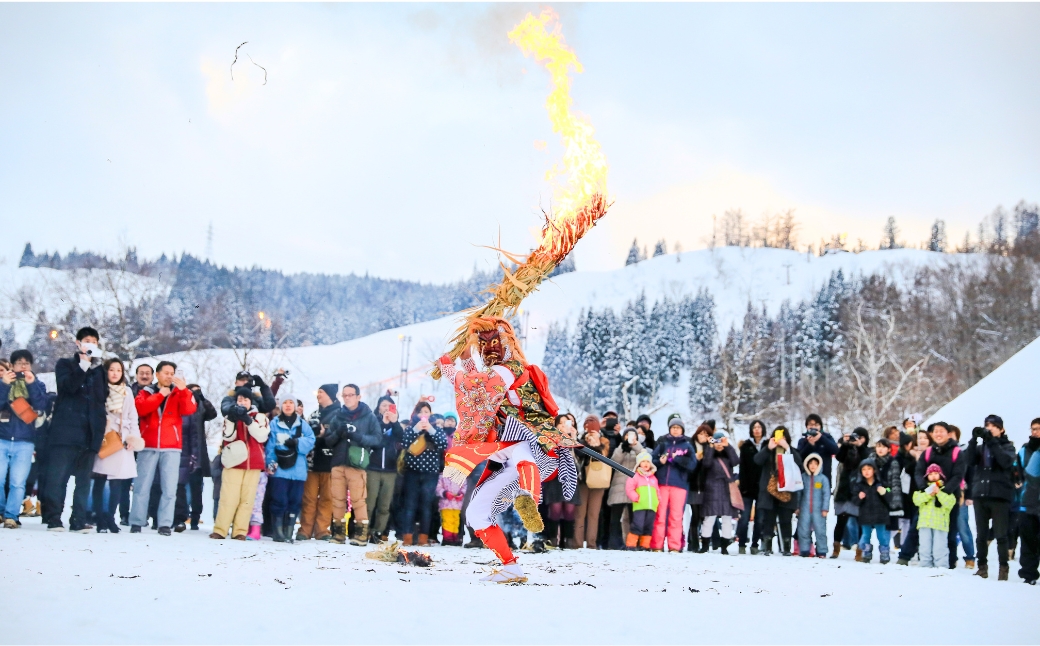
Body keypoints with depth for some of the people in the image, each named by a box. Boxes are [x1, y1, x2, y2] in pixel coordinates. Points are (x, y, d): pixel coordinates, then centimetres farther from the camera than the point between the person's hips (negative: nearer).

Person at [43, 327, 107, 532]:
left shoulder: (99, 370, 20)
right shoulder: (65, 365, 12)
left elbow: (103, 396, 9)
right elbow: (68, 386, -10)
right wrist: (84, 365, -14)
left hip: (90, 431, 3)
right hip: (66, 430, -3)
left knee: (84, 479, 2)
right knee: (58, 477, -8)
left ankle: (79, 520, 2)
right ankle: (53, 519, -4)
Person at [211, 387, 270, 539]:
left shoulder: (260, 417, 10)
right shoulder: (231, 416, 13)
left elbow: (262, 436, -6)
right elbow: (227, 437, -1)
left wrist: (248, 421, -14)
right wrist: (231, 420, -15)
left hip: (253, 464, 0)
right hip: (234, 462, 0)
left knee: (247, 498, -2)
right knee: (229, 497, -8)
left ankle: (240, 531, 0)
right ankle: (220, 530, -6)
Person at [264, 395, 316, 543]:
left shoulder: (303, 424, 11)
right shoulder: (274, 423, 5)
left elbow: (311, 441, 1)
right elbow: (270, 445, 0)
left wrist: (296, 443, -15)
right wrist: (270, 463, -11)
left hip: (297, 469, 3)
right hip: (279, 469, -2)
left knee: (294, 501, 3)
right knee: (279, 500, -6)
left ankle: (288, 533, 8)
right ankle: (278, 532, -2)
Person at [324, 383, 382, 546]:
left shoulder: (369, 417, 6)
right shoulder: (338, 416, 16)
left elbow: (377, 439, -3)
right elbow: (328, 441, 12)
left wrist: (358, 437, -16)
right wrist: (337, 434, -9)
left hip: (357, 465, -4)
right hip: (338, 464, 4)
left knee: (358, 500, -9)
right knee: (337, 499, 3)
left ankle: (362, 533, -5)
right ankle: (339, 532, 10)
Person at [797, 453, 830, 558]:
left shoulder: (823, 478, 0)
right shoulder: (803, 477, 6)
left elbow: (826, 494, 0)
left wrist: (825, 509, -5)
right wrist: (797, 507, 5)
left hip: (818, 509, -2)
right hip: (805, 509, 2)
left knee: (820, 530, 0)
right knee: (803, 530, 2)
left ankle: (821, 552, 7)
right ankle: (804, 550, 10)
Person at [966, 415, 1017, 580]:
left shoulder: (1007, 446, 6)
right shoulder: (980, 447, 15)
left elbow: (1006, 461, -15)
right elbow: (970, 461, -3)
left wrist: (992, 442, -21)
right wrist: (974, 440, -15)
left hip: (1000, 495, -3)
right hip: (980, 494, 3)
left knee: (1000, 535, -5)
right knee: (981, 535, 6)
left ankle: (1003, 568, 1)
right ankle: (982, 567, 12)